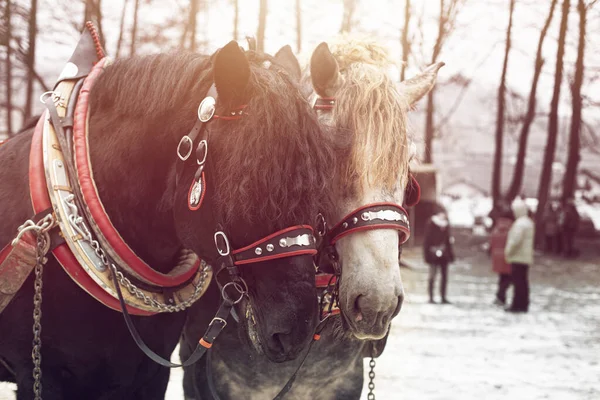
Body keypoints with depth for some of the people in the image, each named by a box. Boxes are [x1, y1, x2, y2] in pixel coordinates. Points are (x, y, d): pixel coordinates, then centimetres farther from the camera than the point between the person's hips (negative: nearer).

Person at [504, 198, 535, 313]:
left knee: (518, 281, -8)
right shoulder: (528, 222, 17)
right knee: (523, 282, 12)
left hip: (518, 257, -10)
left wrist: (508, 252, -13)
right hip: (526, 257, 10)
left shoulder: (520, 223, -16)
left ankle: (518, 305, -8)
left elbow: (516, 240, -24)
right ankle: (523, 305, 15)